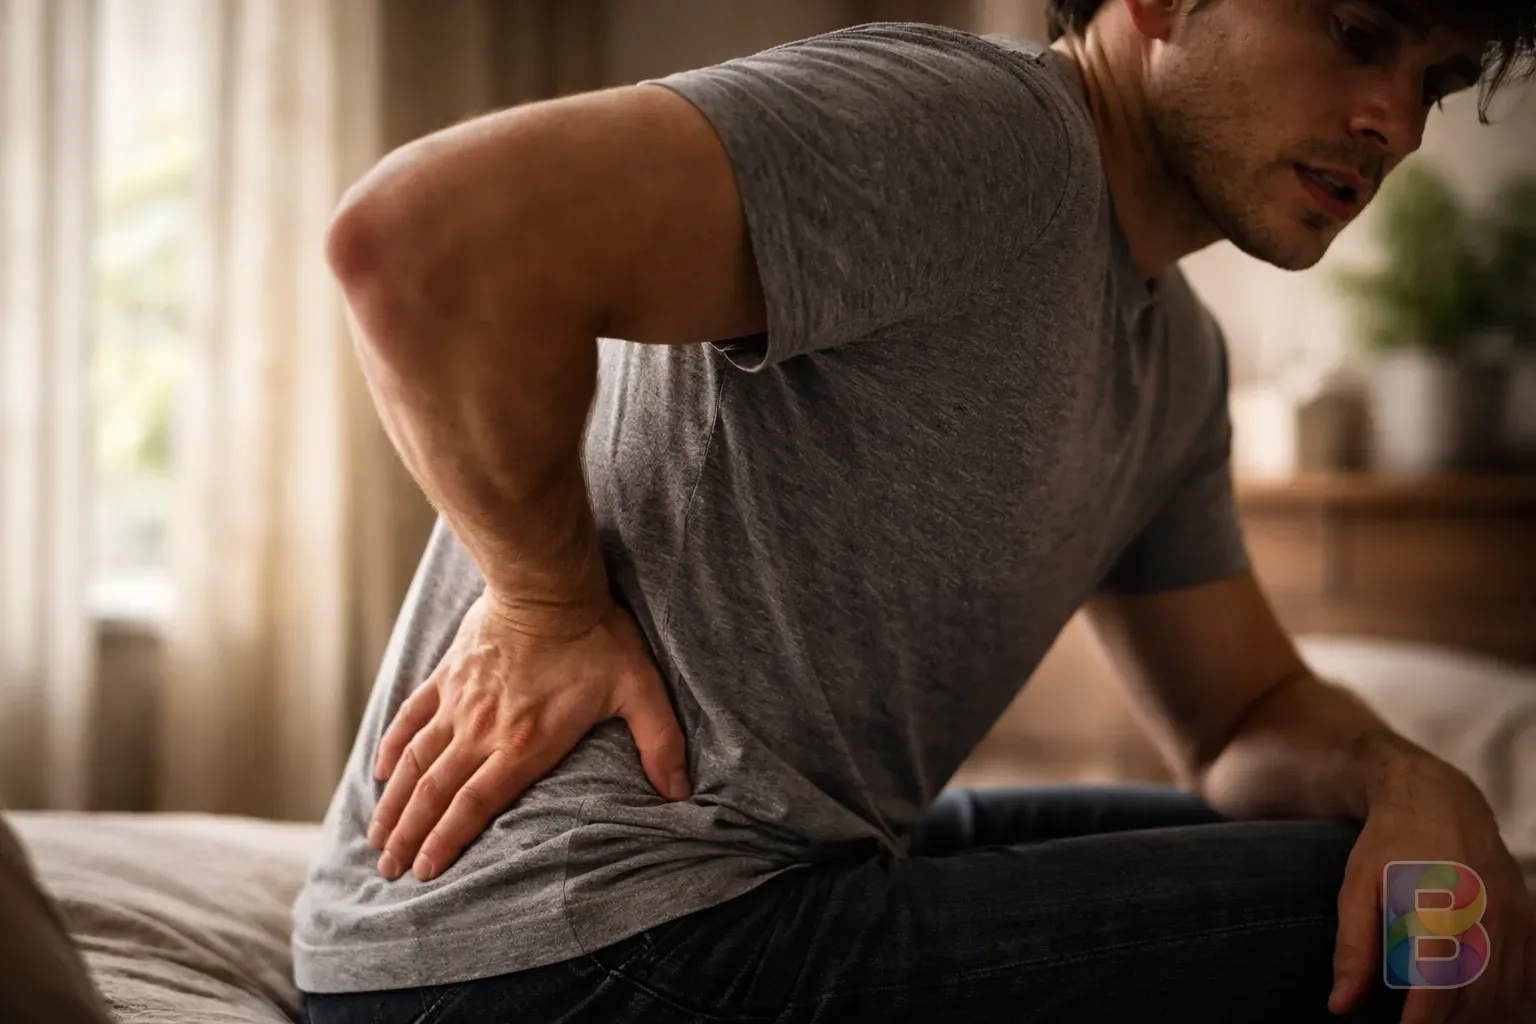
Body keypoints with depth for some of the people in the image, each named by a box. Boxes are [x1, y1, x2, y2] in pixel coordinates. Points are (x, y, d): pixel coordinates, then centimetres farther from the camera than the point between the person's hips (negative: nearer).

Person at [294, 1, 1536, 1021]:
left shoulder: (1178, 357, 13)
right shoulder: (983, 131, -18)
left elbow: (1250, 716, 17)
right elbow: (425, 233, -30)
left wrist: (1411, 785, -5)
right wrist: (550, 610, -18)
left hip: (757, 875, 10)